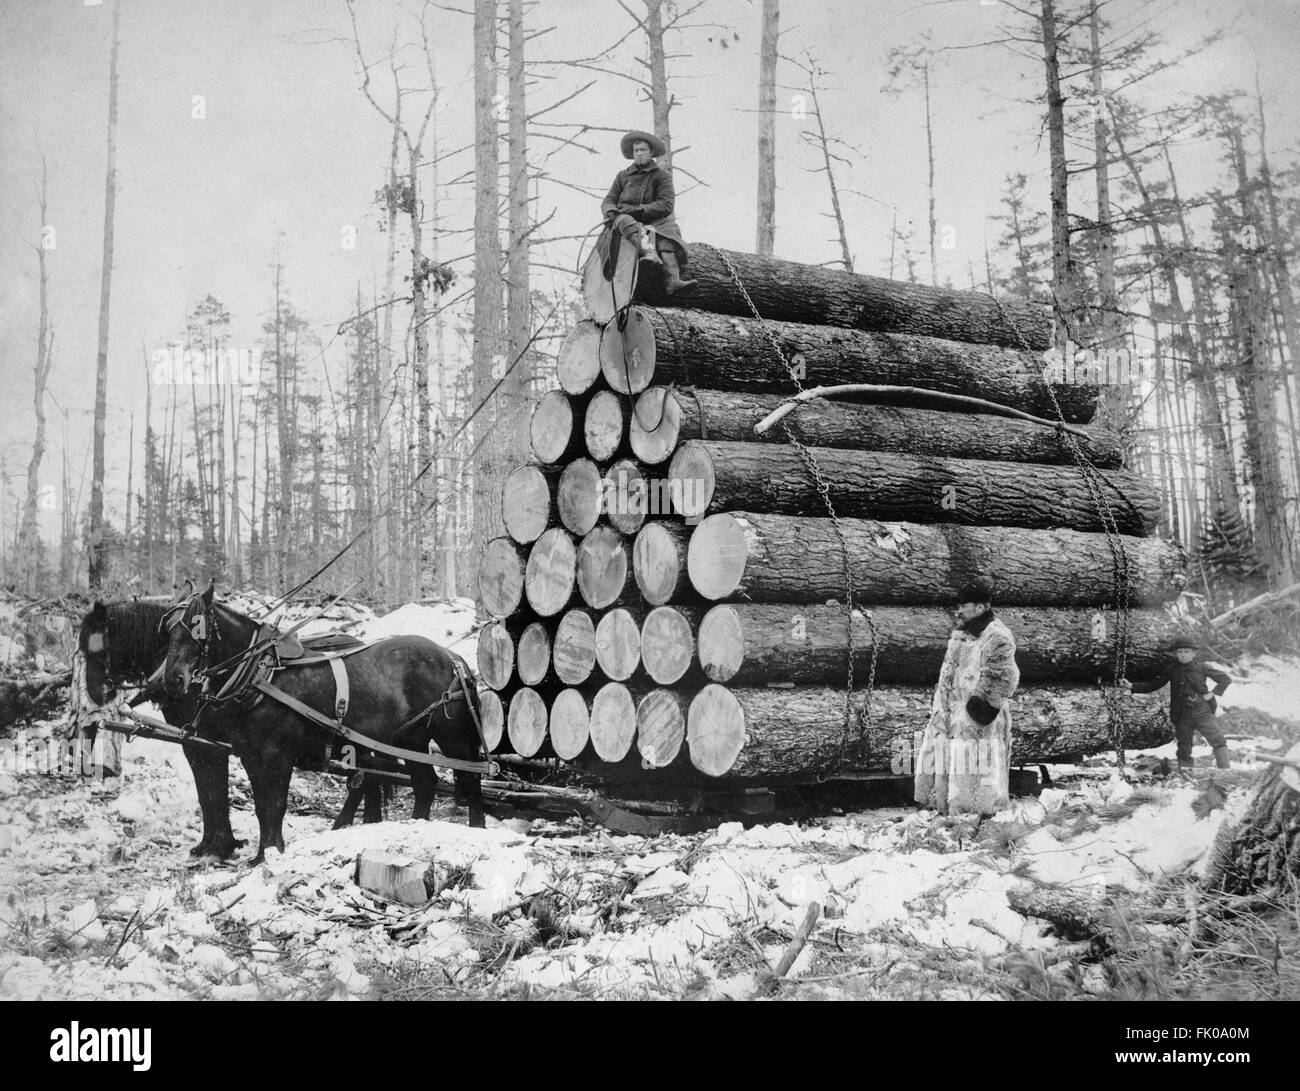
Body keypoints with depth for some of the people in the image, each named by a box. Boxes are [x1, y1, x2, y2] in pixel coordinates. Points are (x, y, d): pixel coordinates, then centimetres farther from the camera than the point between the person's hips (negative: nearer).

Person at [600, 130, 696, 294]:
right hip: (625, 219, 1)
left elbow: (666, 205, -5)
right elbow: (608, 201, 14)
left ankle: (672, 281, -56)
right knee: (625, 221, -36)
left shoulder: (662, 176, 10)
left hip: (653, 222, -1)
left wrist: (638, 211, -15)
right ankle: (650, 254, -64)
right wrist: (611, 212, -12)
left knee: (665, 238, -33)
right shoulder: (623, 176, 20)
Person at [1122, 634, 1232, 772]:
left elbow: (1225, 679, 10)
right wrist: (1131, 686, 2)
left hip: (1201, 711, -2)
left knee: (1218, 740, -18)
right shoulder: (1170, 669, 5)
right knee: (1184, 749, 6)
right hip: (1181, 714, 2)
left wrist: (1213, 693, -3)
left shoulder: (1202, 667, 1)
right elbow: (1152, 685, 11)